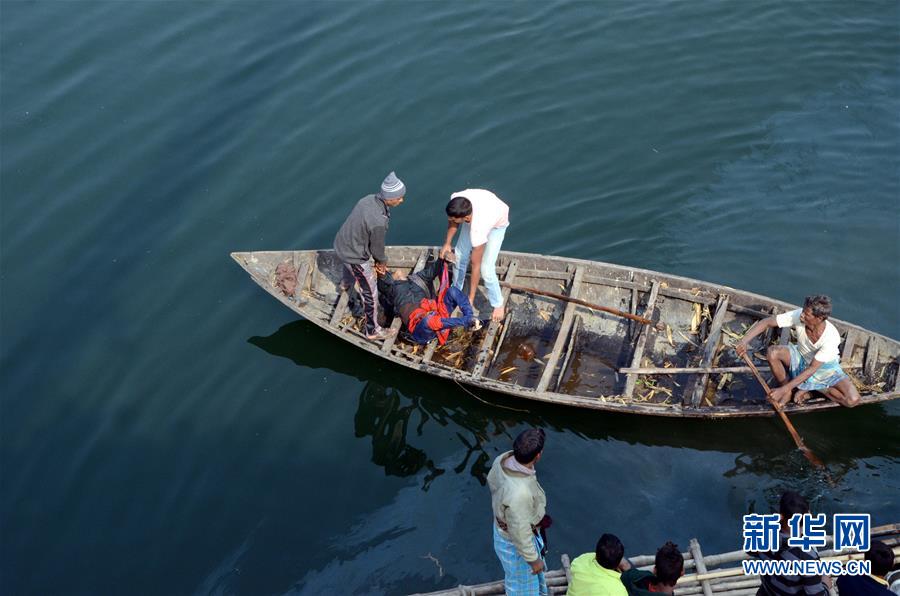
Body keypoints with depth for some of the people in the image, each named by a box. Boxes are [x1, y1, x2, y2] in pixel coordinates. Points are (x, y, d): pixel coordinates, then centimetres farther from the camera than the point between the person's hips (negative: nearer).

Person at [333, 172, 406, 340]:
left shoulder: (368, 199, -13)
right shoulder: (378, 221, -38)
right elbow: (377, 248, -19)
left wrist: (377, 260, 9)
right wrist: (382, 261, 5)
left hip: (341, 244, 8)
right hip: (355, 257, -8)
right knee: (370, 294, 10)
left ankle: (346, 285, 73)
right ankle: (372, 330, 27)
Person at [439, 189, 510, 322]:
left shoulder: (478, 230, -46)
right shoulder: (455, 199, -36)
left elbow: (476, 265, -35)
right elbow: (453, 220, -8)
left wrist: (470, 298, -27)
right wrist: (447, 243, -9)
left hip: (498, 223, -6)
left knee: (486, 268, -13)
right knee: (460, 254, 8)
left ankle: (498, 305, 11)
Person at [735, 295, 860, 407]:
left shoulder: (831, 337, -36)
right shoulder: (798, 315, -29)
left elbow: (812, 369, -33)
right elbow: (767, 322, -25)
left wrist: (784, 389, -36)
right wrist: (744, 341, -41)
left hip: (825, 365, -3)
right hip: (801, 358, 3)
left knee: (853, 400, -24)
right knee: (772, 352, -29)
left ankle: (810, 388, -2)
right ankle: (788, 393, -6)